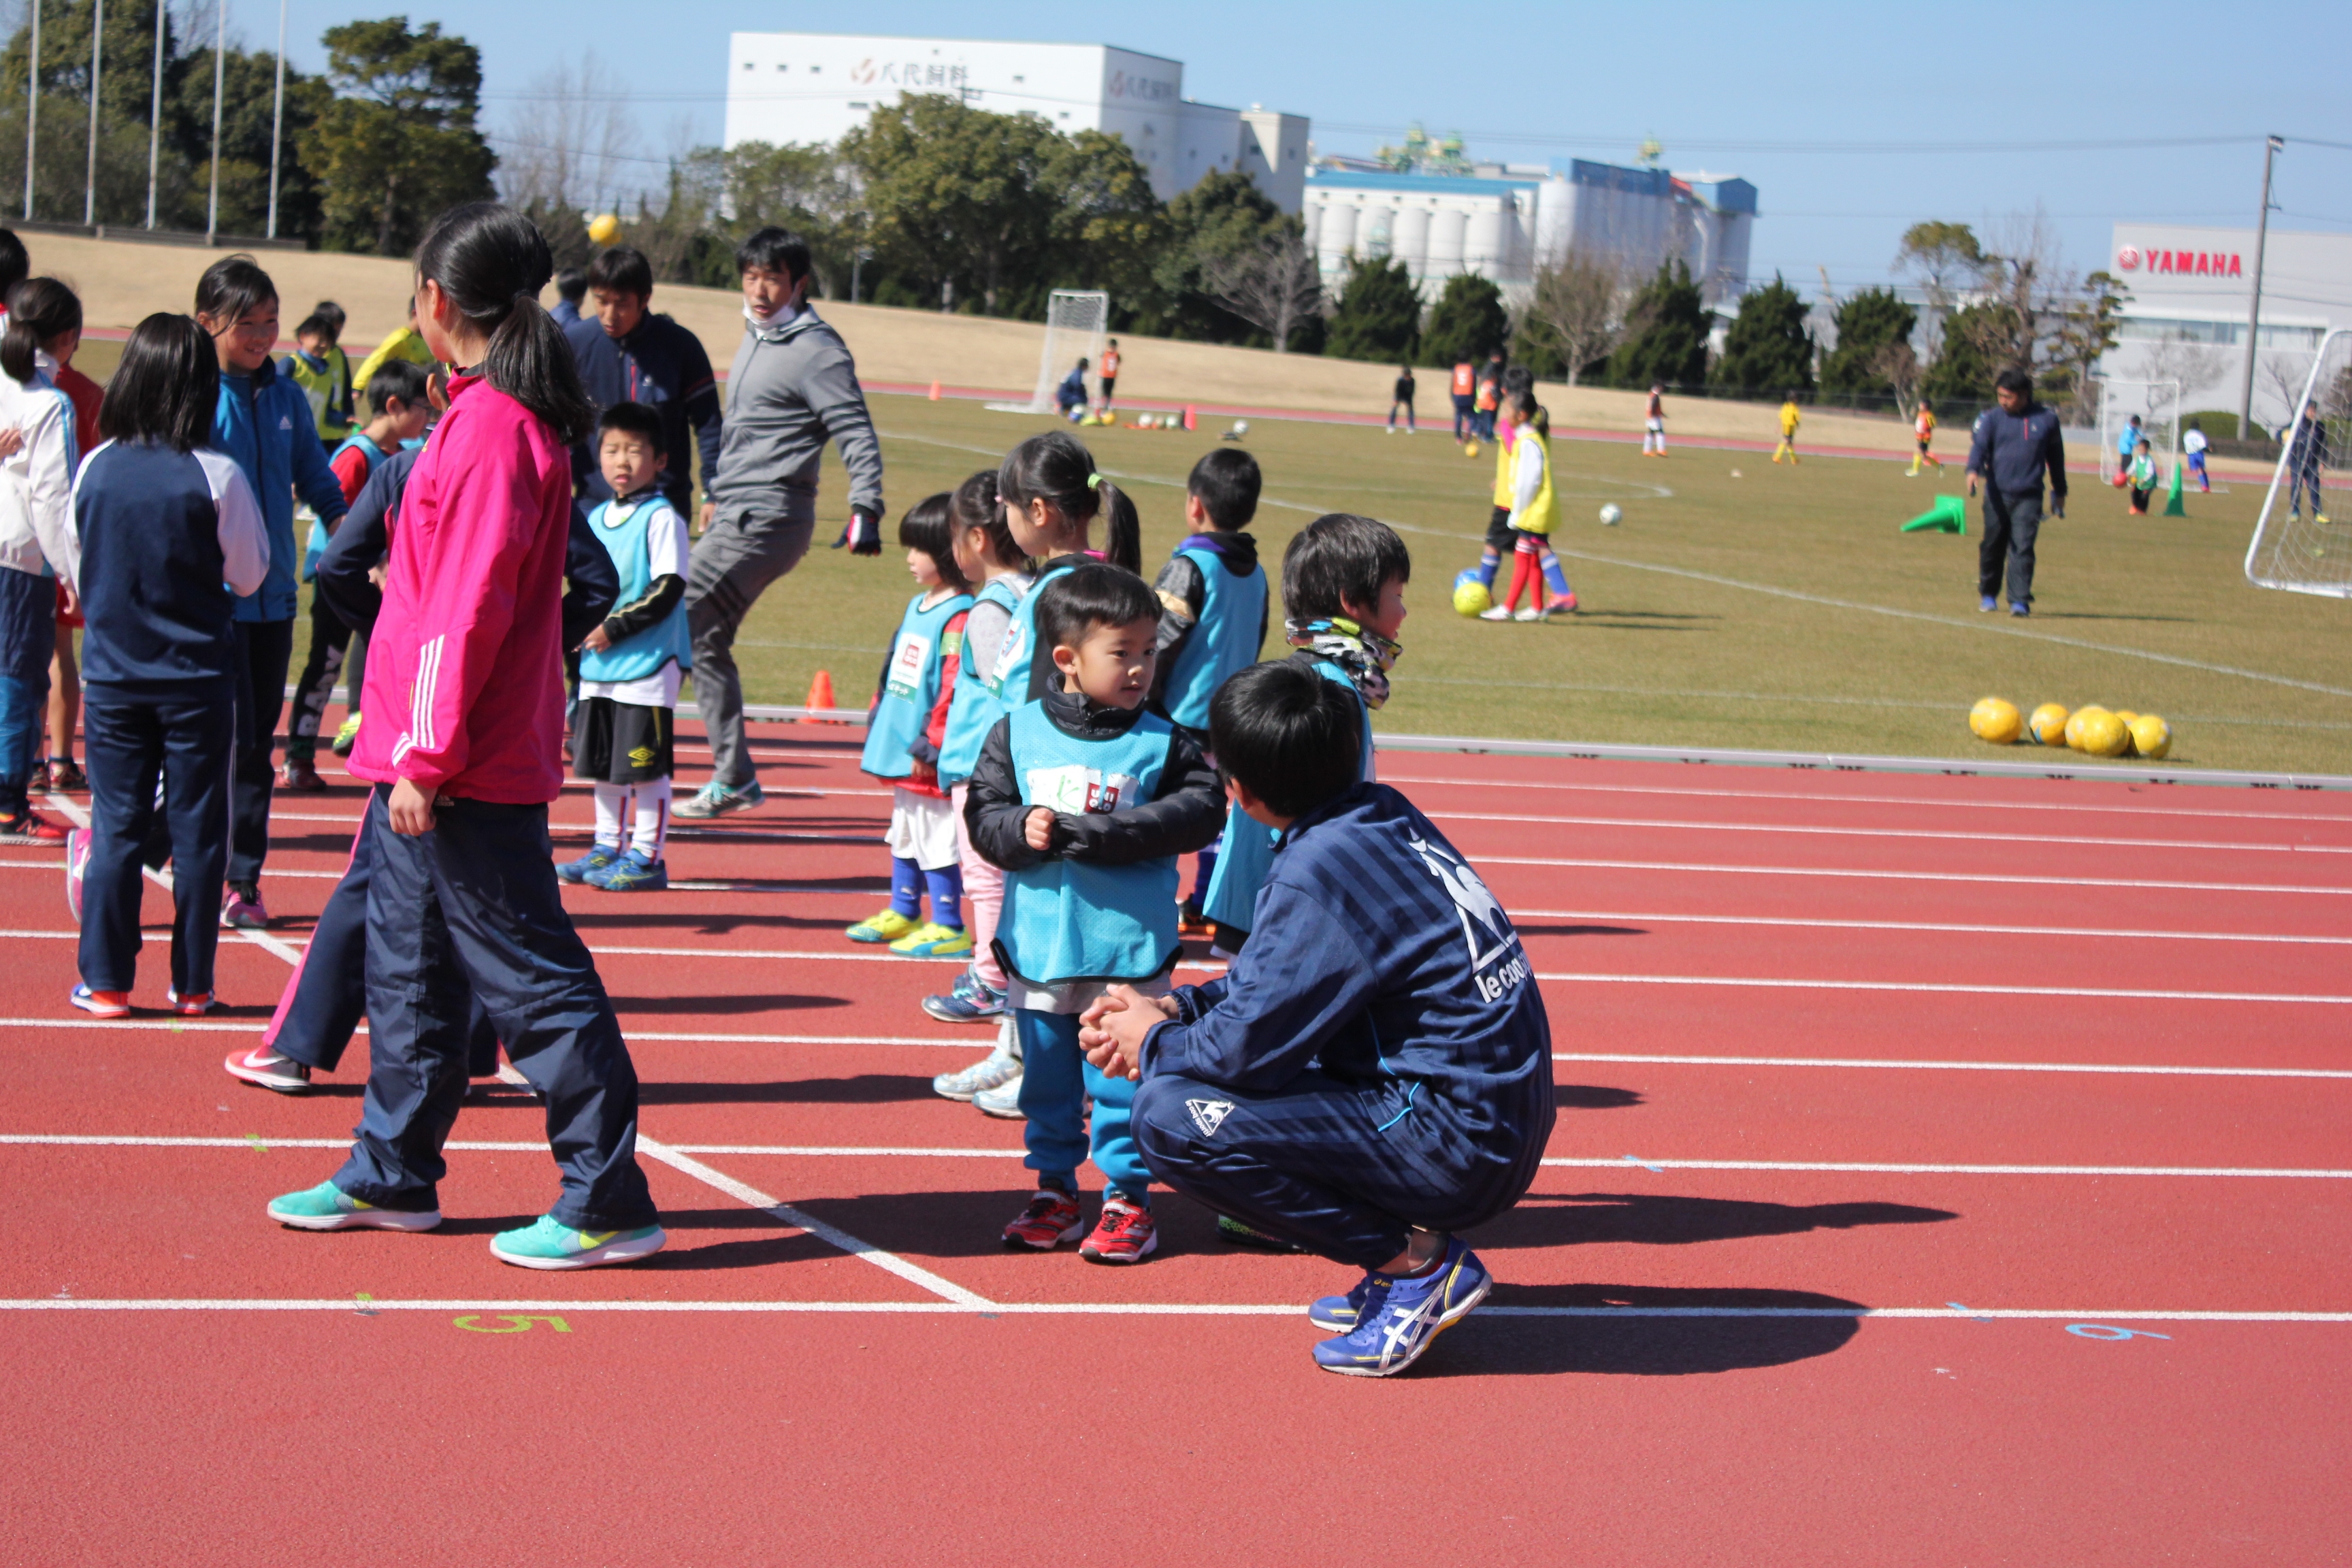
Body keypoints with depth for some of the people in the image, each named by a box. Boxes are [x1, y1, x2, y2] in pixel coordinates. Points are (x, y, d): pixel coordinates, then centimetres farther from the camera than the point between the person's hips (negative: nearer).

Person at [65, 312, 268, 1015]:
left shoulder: (96, 469, -4)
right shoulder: (217, 477, -13)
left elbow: (79, 566, 9)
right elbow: (250, 575, -3)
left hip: (112, 674, 2)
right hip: (197, 675, -2)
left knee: (115, 826, 7)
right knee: (197, 831, 6)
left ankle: (107, 980, 9)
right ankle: (192, 982, 9)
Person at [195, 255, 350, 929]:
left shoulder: (287, 398, 11)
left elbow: (320, 487, 19)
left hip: (272, 597, 5)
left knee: (257, 746, 9)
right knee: (230, 742, -10)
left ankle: (243, 878, 16)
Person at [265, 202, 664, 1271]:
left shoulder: (491, 425, -19)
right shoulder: (501, 416, 12)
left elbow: (469, 608, -22)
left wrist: (427, 756, -20)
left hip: (467, 771, -10)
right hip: (422, 759, 10)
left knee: (530, 976, -5)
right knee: (408, 967, 18)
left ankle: (609, 1203, 0)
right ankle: (392, 1176, 29)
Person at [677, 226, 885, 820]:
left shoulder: (817, 352, -11)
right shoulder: (755, 339, 17)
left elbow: (857, 435, -15)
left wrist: (866, 509, -24)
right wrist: (715, 493, 30)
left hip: (767, 520, -9)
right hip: (734, 515, 9)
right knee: (706, 640, 9)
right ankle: (732, 779, 13)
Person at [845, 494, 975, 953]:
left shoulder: (959, 618, -19)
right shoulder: (917, 606, 13)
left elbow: (955, 689, -22)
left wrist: (930, 744, -21)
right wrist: (877, 720, 21)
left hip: (930, 759, -10)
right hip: (900, 747, 10)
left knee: (937, 841, -4)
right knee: (904, 837, 20)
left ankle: (948, 928, 3)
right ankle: (903, 914, 32)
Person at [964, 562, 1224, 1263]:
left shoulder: (1162, 743, -3)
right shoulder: (1017, 733, 2)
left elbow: (1199, 810, -14)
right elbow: (983, 813, 4)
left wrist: (1095, 833, -20)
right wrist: (1021, 830, -19)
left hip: (1130, 947, -2)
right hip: (1037, 942, 3)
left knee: (1122, 1077, 1)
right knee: (1047, 1076, 13)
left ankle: (1127, 1198, 13)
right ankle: (1055, 1190, 25)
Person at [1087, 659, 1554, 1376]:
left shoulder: (1320, 872, -20)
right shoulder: (1382, 814, 7)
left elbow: (1248, 1044, -16)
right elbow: (1276, 978, 20)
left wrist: (1154, 1043, 3)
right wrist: (1174, 1007, 9)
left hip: (1459, 1147, -10)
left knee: (1170, 1115, -18)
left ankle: (1418, 1262, -6)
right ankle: (1408, 1254, 14)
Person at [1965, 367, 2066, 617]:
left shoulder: (2046, 419, 5)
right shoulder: (1991, 418, 3)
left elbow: (2056, 457, 16)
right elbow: (1979, 444, -10)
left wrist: (2059, 493, 21)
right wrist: (1973, 470, -31)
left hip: (2029, 497, -1)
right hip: (1997, 494, 1)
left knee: (2022, 547, -10)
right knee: (1993, 546, 9)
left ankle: (2020, 599, -9)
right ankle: (1988, 594, 27)